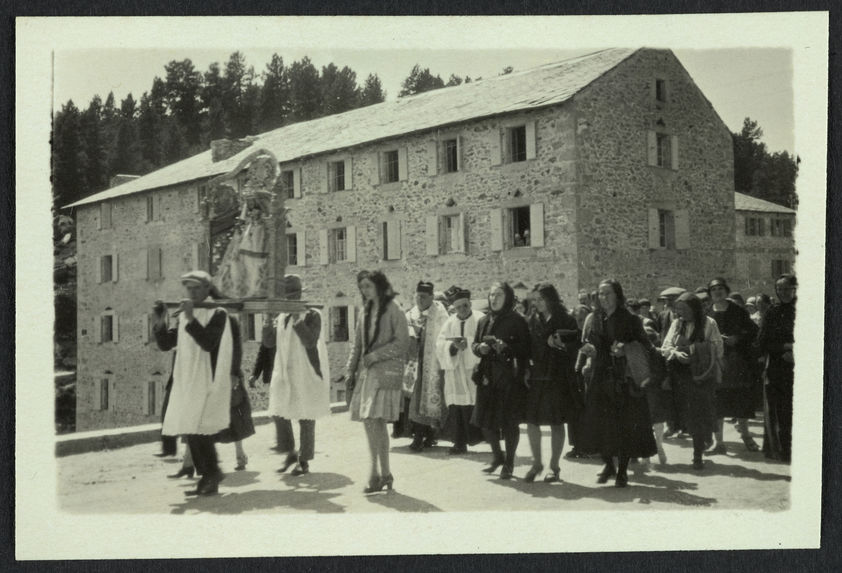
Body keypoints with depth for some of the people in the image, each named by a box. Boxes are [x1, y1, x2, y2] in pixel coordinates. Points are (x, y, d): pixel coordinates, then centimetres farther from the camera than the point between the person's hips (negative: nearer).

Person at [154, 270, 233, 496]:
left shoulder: (218, 313, -6)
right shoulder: (184, 315, 13)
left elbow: (208, 343, -20)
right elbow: (165, 344, 11)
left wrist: (191, 318, -27)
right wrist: (161, 321, -5)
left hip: (208, 383, -7)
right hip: (186, 383, 7)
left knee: (199, 432, -11)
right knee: (190, 433, 8)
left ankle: (212, 474, 6)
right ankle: (207, 478, 18)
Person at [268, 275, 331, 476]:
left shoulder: (311, 315, -7)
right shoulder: (282, 316, 11)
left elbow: (310, 341, -21)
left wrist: (297, 318, -23)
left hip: (306, 374, -6)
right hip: (284, 374, 6)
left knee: (306, 419, 1)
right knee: (281, 414, 6)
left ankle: (304, 461, 11)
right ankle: (291, 453, 25)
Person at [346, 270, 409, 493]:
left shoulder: (393, 311, -5)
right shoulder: (366, 311, 15)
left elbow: (402, 342, -11)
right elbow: (357, 343, 17)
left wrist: (375, 356, -13)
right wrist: (351, 370, 11)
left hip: (385, 372, -7)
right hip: (366, 372, 7)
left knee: (374, 421, -13)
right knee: (376, 424, 6)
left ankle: (375, 474, -6)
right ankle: (385, 474, 14)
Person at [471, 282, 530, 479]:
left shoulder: (517, 321, -4)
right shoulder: (484, 321, 13)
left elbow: (525, 348, -8)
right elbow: (474, 344, 18)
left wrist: (506, 347, -22)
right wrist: (480, 348, -4)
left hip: (509, 377, -5)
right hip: (487, 377, 5)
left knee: (509, 422, -2)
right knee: (486, 420, 8)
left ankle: (509, 463, 14)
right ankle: (497, 457, 28)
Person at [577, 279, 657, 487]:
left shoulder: (630, 320, -1)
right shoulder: (593, 320, 7)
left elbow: (645, 347, -2)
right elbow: (586, 346, 14)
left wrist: (625, 350, -18)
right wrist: (590, 353, -8)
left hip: (624, 381, -3)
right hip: (600, 379, 3)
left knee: (624, 426, -2)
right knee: (600, 425, 3)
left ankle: (622, 471, 12)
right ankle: (608, 465, 23)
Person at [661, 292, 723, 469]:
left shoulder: (708, 324, 0)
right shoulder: (677, 323, 10)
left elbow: (717, 349, 0)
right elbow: (666, 346, 5)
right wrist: (676, 353, -14)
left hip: (702, 375, -2)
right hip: (681, 374, 3)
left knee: (701, 413, -4)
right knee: (686, 414, -3)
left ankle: (698, 455, 6)